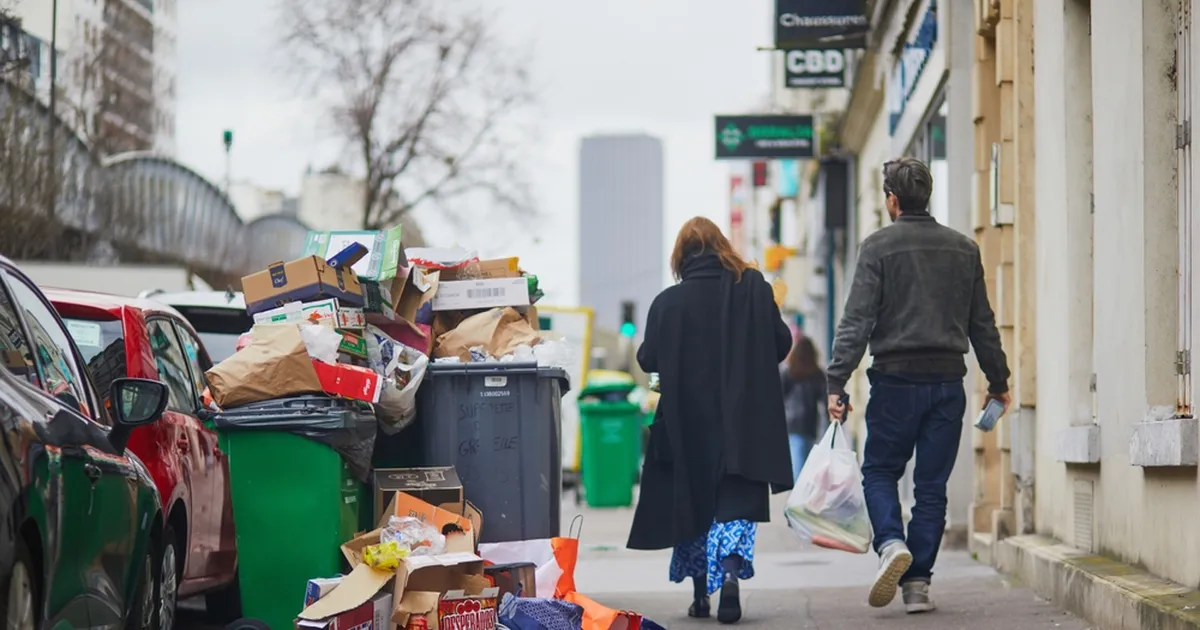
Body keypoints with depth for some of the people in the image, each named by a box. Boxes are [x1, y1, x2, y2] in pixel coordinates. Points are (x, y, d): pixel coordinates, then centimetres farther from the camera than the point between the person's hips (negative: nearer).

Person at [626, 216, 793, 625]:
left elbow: (647, 360, -2)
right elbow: (781, 343, 1)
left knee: (692, 501, 14)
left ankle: (700, 593, 20)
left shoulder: (668, 302, -7)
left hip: (688, 422, 0)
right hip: (744, 420, 0)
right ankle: (731, 571, -25)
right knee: (736, 501, 0)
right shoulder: (754, 288, -3)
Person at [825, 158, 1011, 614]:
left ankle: (891, 543, -16)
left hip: (896, 379, -3)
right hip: (948, 380, 3)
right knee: (932, 485, 7)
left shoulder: (878, 247, -4)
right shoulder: (964, 249, 9)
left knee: (879, 472, 10)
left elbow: (856, 321, -10)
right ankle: (917, 582, 4)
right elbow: (983, 324, 13)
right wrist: (998, 381, 21)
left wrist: (836, 382, -10)